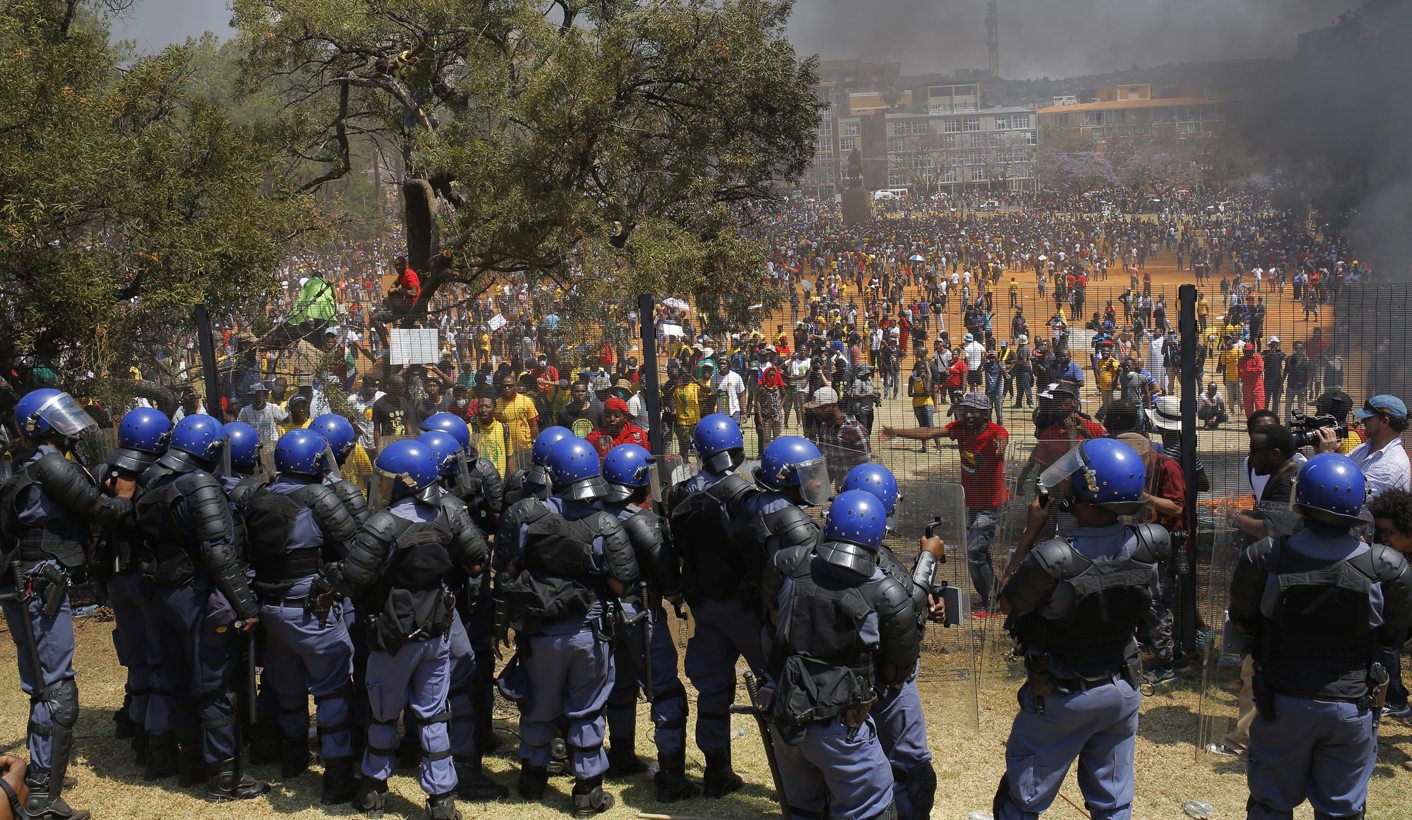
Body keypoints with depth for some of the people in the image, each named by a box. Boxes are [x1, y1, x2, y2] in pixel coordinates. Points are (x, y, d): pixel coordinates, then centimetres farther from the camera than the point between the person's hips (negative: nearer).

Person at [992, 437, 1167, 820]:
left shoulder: (1052, 560, -31)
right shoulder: (1149, 546, -16)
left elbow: (1007, 602, -11)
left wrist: (1031, 531, -10)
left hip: (1061, 698, -4)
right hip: (1122, 690, 5)